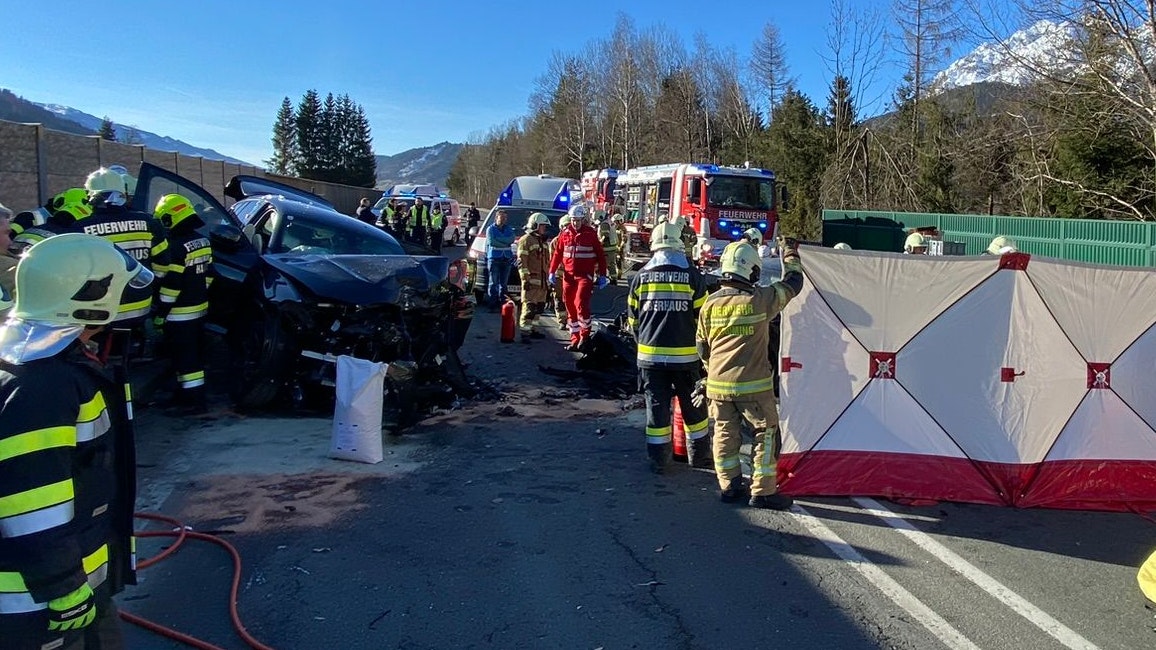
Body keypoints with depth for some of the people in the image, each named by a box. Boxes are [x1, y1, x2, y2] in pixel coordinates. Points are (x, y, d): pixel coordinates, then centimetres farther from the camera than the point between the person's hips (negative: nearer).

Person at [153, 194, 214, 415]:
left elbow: (170, 286, -20)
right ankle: (188, 393, 30)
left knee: (185, 358, -2)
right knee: (194, 355, 17)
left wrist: (158, 315, -12)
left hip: (179, 314, -9)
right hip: (199, 309, 9)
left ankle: (195, 401, 2)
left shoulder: (177, 247, -20)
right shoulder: (202, 241, 7)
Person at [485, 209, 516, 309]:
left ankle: (501, 301, 10)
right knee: (494, 282, -5)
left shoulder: (509, 229, 16)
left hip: (507, 258, 4)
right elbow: (491, 241, -9)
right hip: (494, 258, -3)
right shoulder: (491, 229, 6)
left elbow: (511, 239, -2)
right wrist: (505, 243, -6)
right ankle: (493, 302, -4)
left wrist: (499, 239, -11)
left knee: (504, 282, 5)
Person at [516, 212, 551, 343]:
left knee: (539, 306, 12)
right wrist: (525, 279, -19)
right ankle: (525, 332, -12)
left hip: (543, 281, 9)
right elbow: (521, 262, -13)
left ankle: (532, 329, 22)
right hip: (532, 280, -9)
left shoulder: (544, 242, 20)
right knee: (529, 306, -12)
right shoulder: (526, 240, -7)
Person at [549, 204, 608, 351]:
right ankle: (575, 339, 15)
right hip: (568, 276, 4)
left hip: (585, 275, -4)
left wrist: (602, 275, -1)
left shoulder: (590, 234, -1)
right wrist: (552, 272, 7)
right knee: (570, 307, 6)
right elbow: (557, 253, 13)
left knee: (580, 303, -19)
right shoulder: (565, 234, 7)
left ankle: (585, 334, -1)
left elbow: (600, 255, 2)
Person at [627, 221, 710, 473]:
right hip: (685, 355, -1)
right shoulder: (692, 275, -4)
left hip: (650, 355, 1)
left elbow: (633, 318, 8)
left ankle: (658, 460, 15)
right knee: (693, 407, 14)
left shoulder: (641, 276, 1)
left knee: (656, 406, 9)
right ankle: (698, 456, 26)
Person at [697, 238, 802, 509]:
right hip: (753, 384, -4)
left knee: (725, 433, 16)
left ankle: (729, 486, 24)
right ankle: (762, 491, 10)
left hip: (718, 384, 5)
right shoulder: (761, 299, -12)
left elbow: (702, 346, 9)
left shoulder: (711, 303, 0)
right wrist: (789, 252, 20)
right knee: (766, 434, 7)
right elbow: (793, 283, 5)